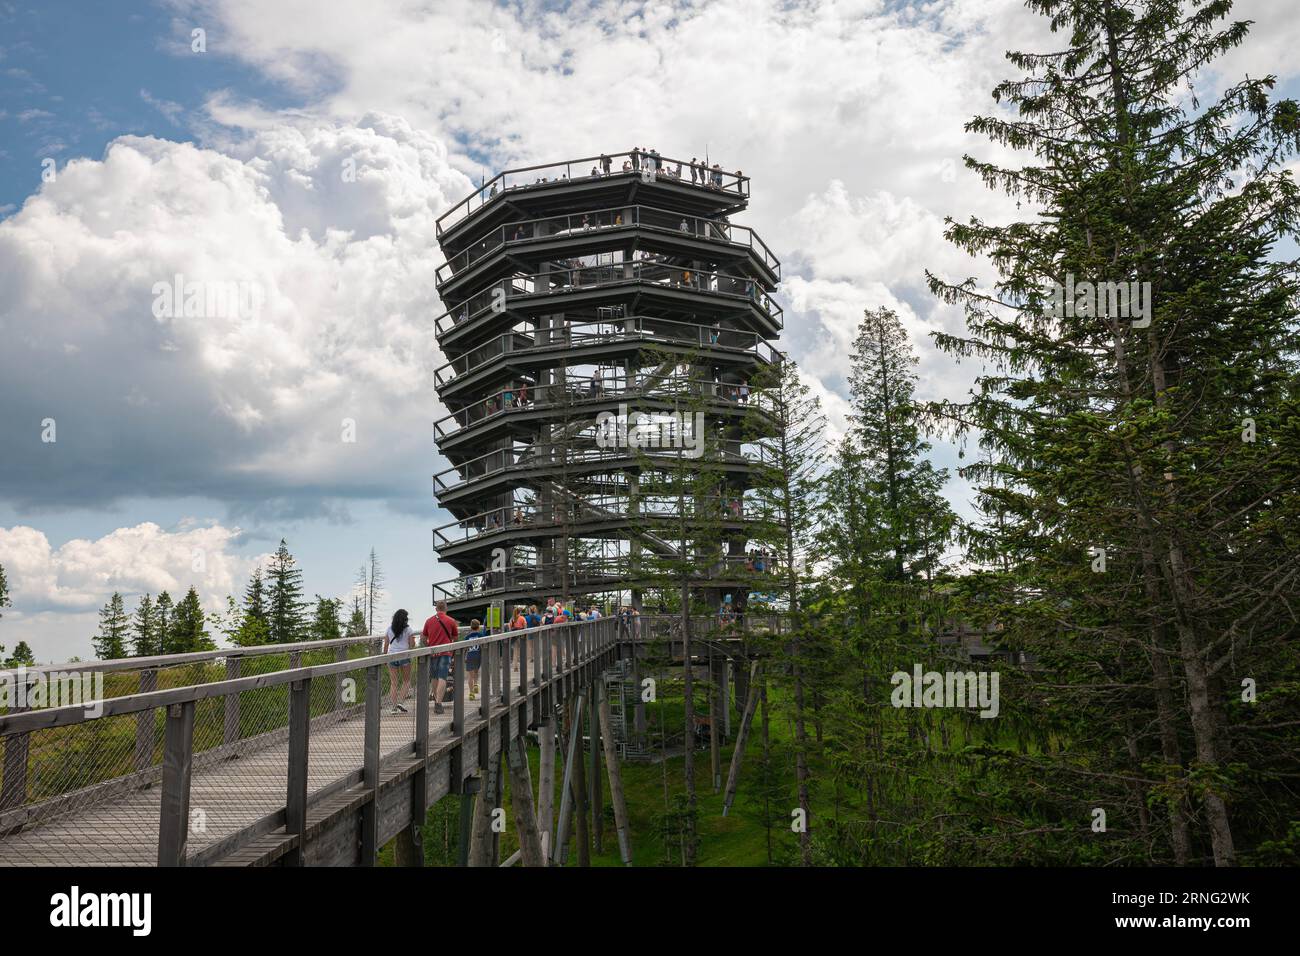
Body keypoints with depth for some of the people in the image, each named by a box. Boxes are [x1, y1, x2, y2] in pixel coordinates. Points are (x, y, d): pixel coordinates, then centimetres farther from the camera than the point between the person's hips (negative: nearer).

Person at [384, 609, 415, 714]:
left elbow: (386, 645, 9)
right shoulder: (408, 629, 1)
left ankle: (394, 706, 4)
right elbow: (411, 645, -1)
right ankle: (400, 702, -5)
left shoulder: (389, 628, 8)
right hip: (404, 656, -2)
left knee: (394, 683, 6)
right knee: (406, 681, 11)